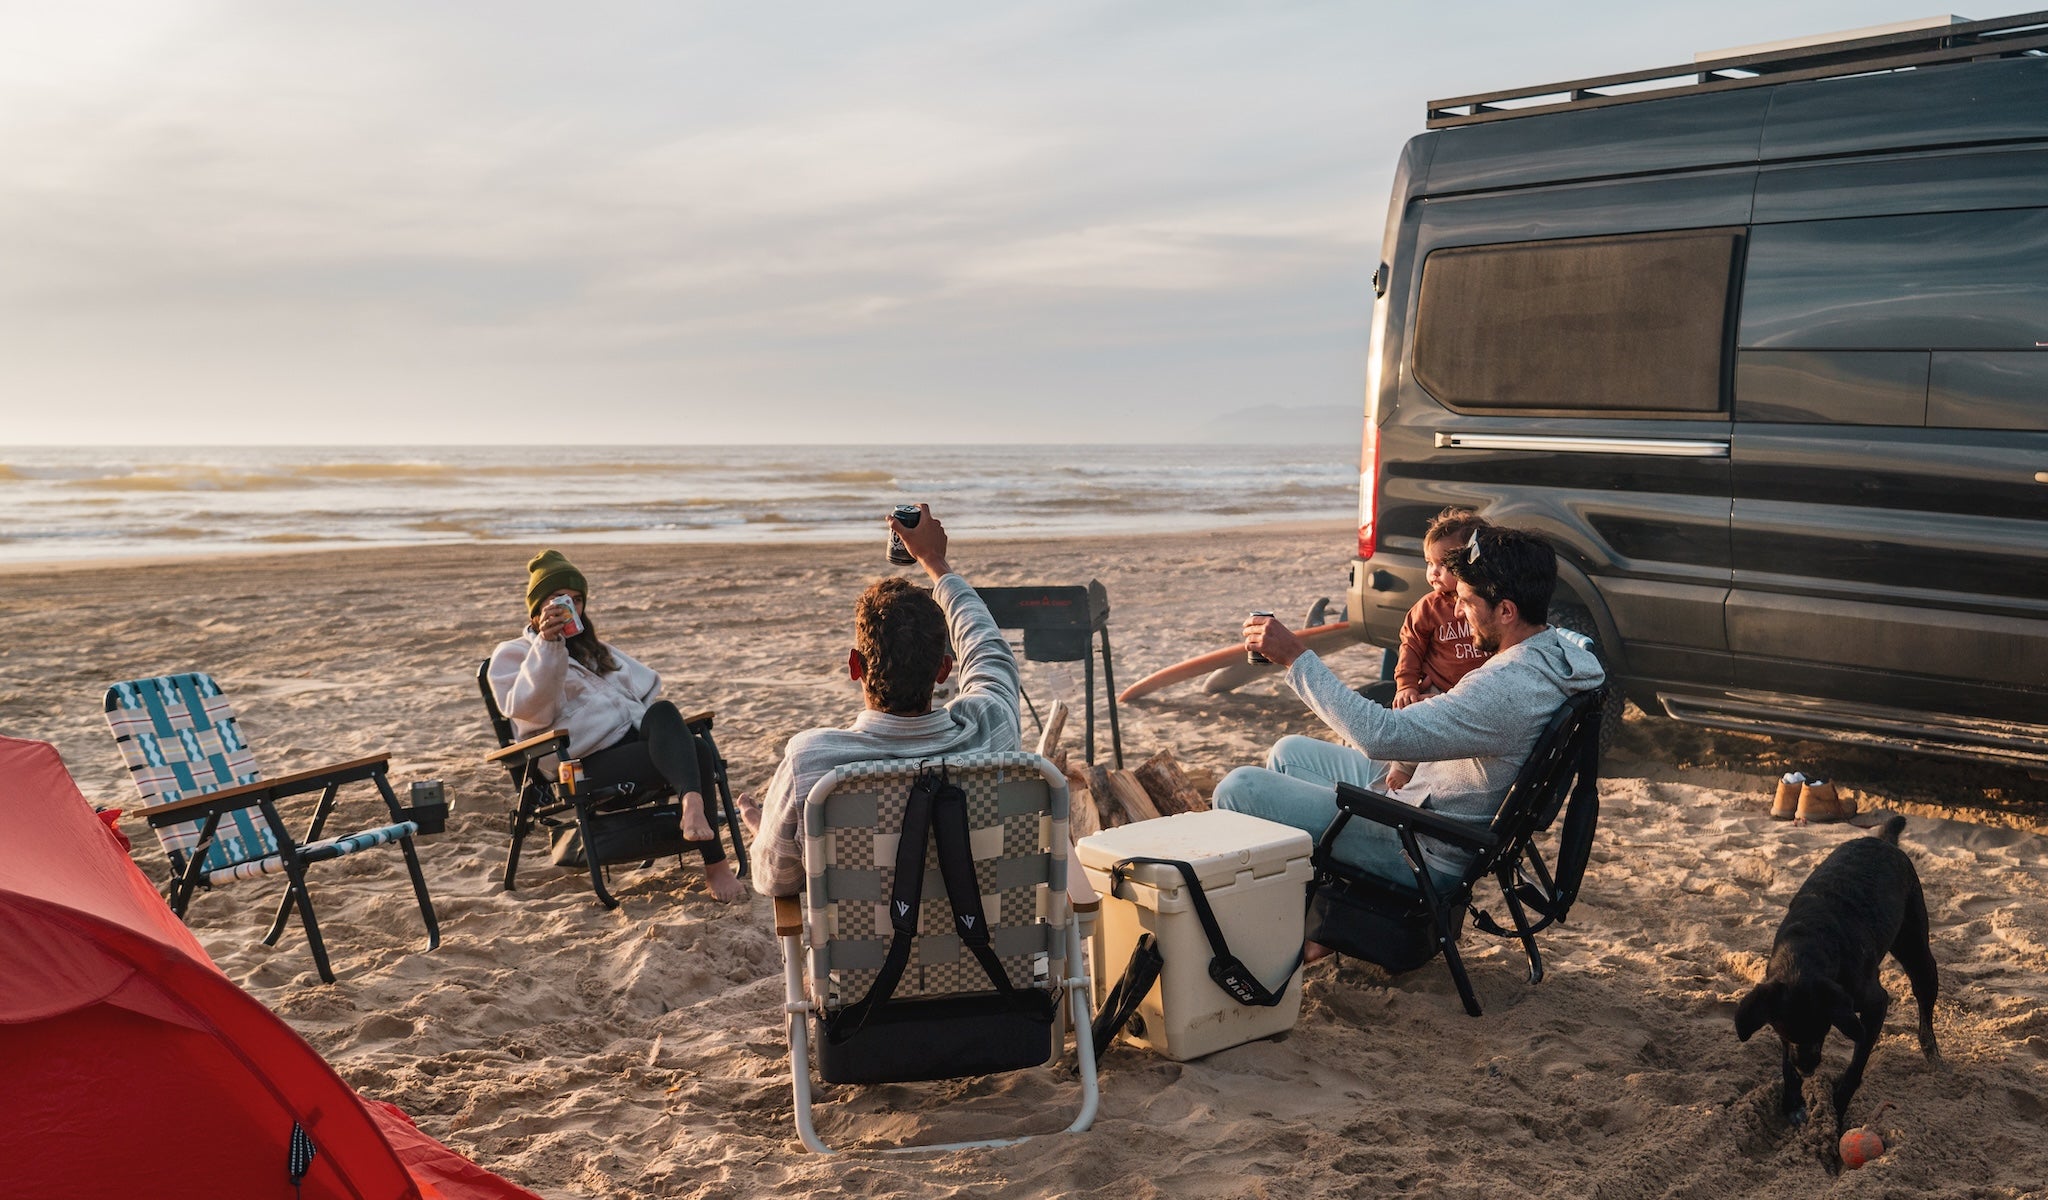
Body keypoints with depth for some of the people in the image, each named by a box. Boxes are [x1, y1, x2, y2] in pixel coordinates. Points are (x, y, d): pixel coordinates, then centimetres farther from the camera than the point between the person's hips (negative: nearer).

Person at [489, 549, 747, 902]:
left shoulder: (595, 650, 34)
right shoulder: (511, 655, 13)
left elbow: (646, 685, 28)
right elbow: (530, 710, -7)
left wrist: (658, 720, 5)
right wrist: (547, 646, -18)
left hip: (635, 738, 5)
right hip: (587, 761, -5)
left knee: (662, 712, -35)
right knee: (695, 755, -31)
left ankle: (692, 806, -58)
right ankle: (714, 865, -42)